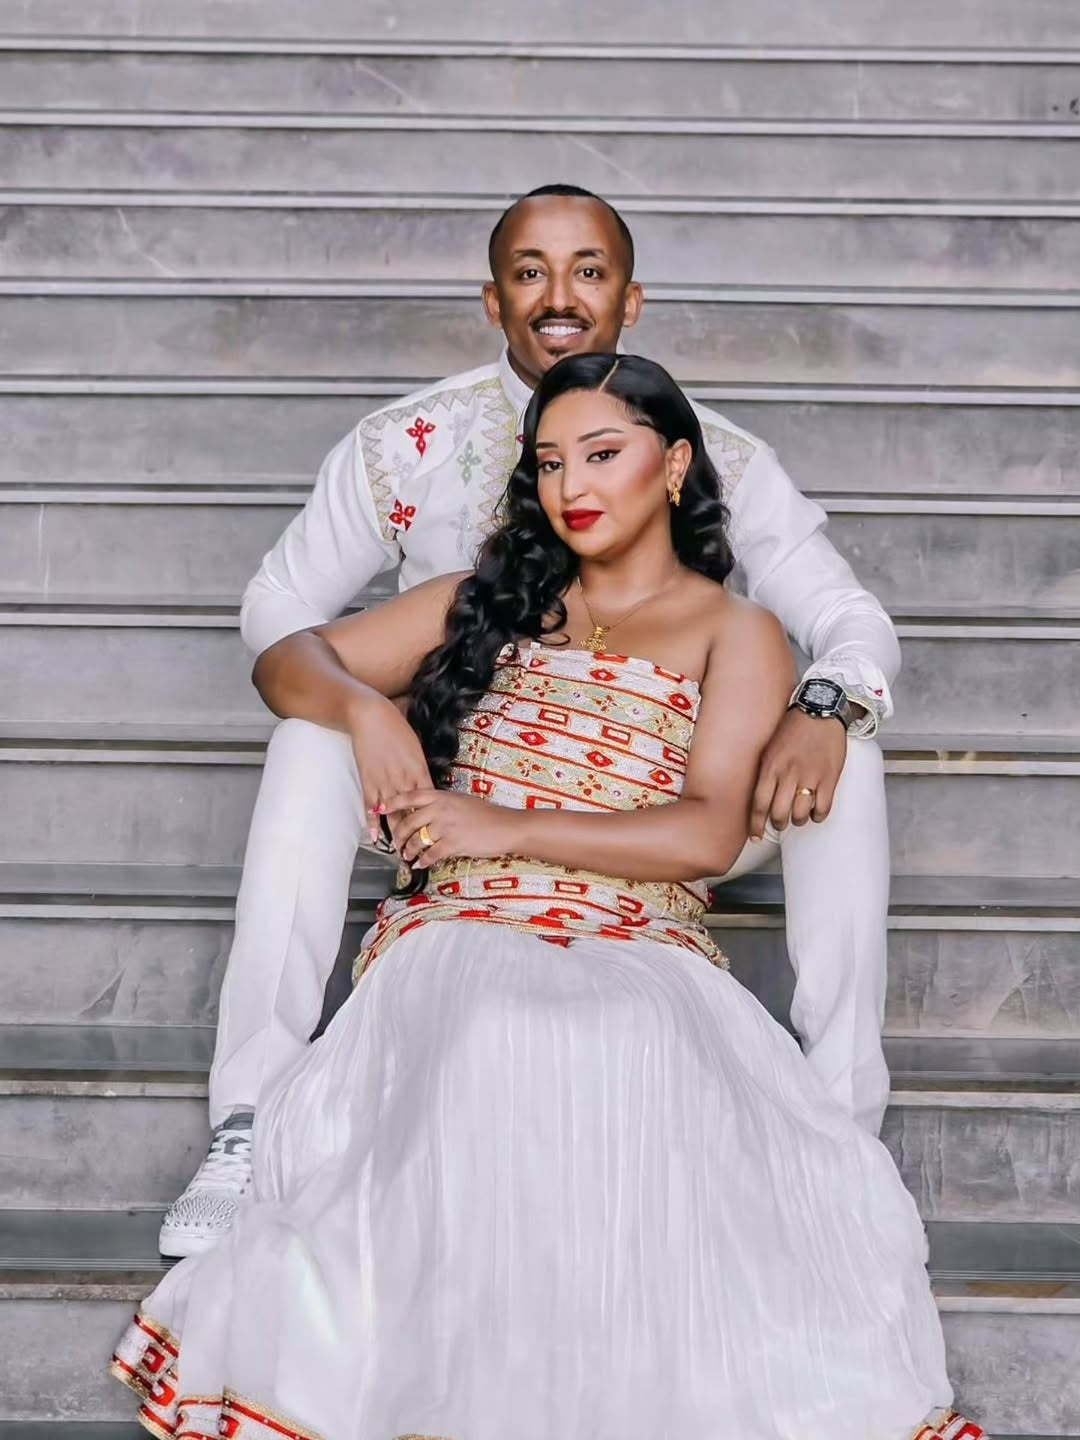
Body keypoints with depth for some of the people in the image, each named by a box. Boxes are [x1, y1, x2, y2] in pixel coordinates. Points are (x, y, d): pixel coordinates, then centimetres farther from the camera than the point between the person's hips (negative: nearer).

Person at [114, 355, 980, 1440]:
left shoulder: (736, 635, 16)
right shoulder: (491, 602, 28)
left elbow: (707, 834, 0)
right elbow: (289, 660, 28)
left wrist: (504, 827, -6)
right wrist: (366, 709, 5)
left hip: (642, 955, -1)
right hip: (460, 936, 2)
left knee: (627, 1060, -42)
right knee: (489, 1059, -39)